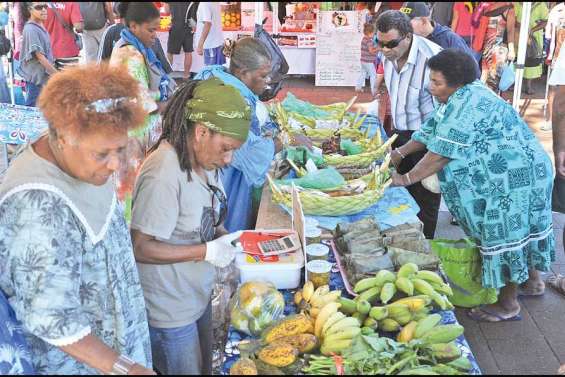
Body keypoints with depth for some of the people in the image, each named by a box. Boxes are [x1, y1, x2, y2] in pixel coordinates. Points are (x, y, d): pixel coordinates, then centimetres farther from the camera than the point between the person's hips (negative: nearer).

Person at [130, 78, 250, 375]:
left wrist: (220, 235, -7)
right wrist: (207, 251, -24)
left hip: (199, 296, 8)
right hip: (170, 313, -8)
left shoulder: (203, 159, -3)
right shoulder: (164, 174, -29)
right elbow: (141, 248, -26)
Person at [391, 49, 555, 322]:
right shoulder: (461, 97, 7)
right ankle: (532, 281, 39)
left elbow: (442, 153, -27)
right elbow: (431, 129, 14)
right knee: (520, 229, 22)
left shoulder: (469, 105, -25)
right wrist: (399, 153, 7)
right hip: (516, 172, 10)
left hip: (515, 176, -10)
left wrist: (406, 179, -21)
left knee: (506, 235, -1)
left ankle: (508, 304, 12)